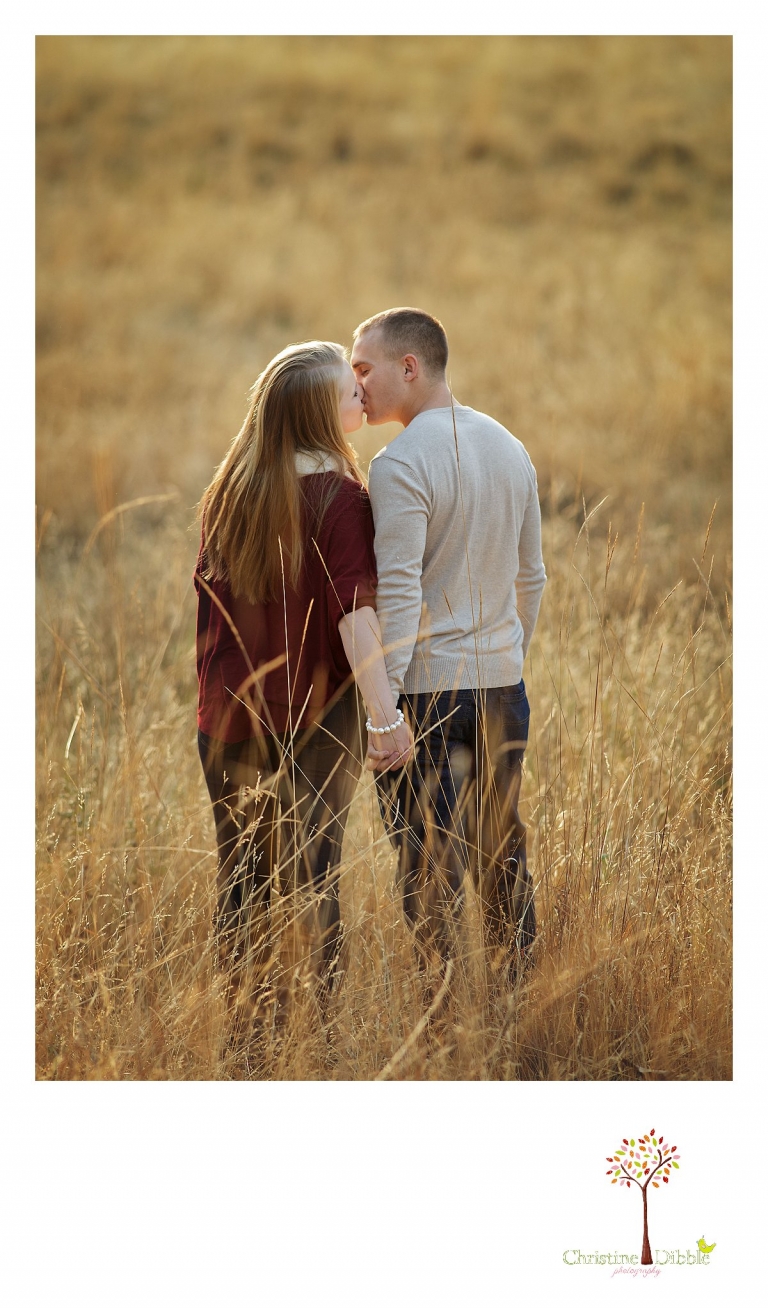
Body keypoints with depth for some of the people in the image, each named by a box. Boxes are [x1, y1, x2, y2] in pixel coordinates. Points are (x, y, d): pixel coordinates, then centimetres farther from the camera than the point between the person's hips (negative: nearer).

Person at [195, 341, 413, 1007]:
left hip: (232, 707, 4)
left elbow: (208, 594, 10)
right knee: (313, 871, 5)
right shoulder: (339, 496, -14)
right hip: (317, 714, -4)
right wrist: (385, 714, -24)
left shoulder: (229, 490, 2)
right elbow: (354, 613, -22)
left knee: (242, 868, 13)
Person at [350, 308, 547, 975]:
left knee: (432, 871, -2)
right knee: (504, 861, 14)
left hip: (429, 689, -7)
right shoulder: (510, 448, 10)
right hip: (504, 683, 7)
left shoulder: (401, 464, -14)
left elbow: (398, 594, -20)